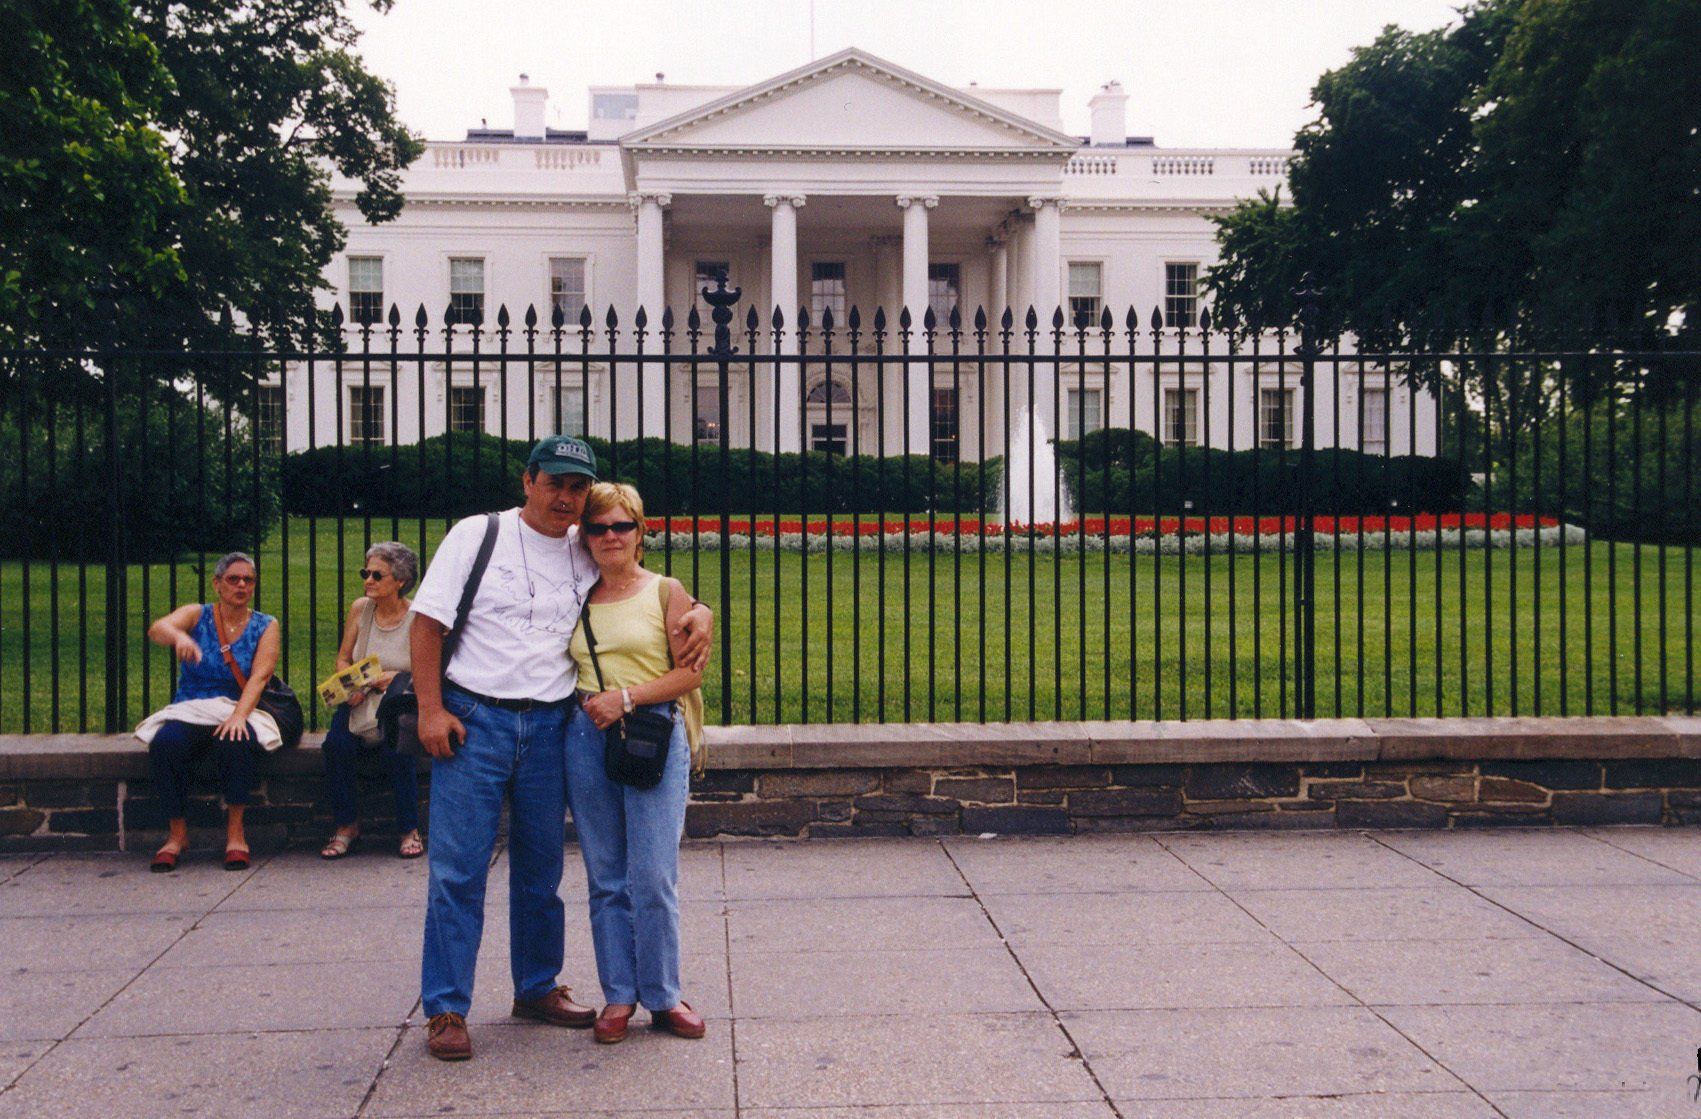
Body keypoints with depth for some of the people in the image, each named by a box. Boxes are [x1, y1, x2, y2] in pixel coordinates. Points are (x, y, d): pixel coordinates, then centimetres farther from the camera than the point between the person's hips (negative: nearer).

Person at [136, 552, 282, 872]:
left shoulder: (266, 626, 7)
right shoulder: (197, 615, 7)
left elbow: (259, 676, -8)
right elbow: (157, 629, -15)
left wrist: (239, 715, -26)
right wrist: (178, 636, -40)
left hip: (238, 710, -1)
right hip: (190, 711, 1)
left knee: (238, 743, -36)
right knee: (166, 743, -32)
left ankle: (235, 831, -23)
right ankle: (177, 833, -20)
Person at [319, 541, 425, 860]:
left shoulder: (416, 618, -6)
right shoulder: (360, 609, 6)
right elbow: (343, 659, 12)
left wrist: (390, 679, -23)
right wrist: (352, 687, -8)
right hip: (359, 702, 3)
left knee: (397, 748, -32)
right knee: (337, 743, -26)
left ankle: (410, 830, -13)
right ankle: (346, 826, -11)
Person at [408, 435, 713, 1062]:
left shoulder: (587, 555, 9)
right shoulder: (476, 536, -1)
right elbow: (428, 622, -2)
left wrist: (699, 613, -1)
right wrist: (430, 709, -10)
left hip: (550, 725, 4)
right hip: (473, 720, -4)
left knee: (541, 869, 13)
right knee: (458, 869, -4)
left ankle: (536, 988, 28)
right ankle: (445, 1009, 3)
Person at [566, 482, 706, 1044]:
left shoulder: (666, 592, 4)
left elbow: (690, 672, -2)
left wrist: (626, 697, -11)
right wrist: (585, 702, 3)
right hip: (585, 738, 3)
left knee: (652, 877, -6)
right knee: (606, 877, 6)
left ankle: (662, 996, 7)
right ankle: (618, 995, 15)